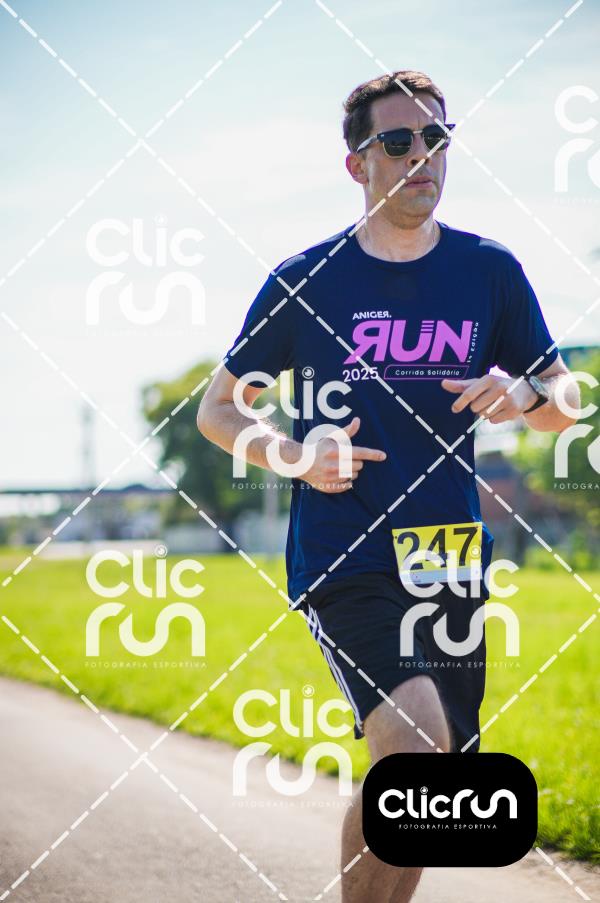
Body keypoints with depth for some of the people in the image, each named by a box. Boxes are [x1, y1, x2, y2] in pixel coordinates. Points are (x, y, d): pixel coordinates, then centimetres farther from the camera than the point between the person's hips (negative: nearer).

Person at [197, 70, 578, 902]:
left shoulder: (489, 271, 6)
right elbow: (219, 410, 9)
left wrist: (526, 393, -11)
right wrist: (292, 454, -11)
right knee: (416, 753, -25)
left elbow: (565, 404, 13)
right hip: (342, 561, -3)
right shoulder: (305, 280, 1)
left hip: (452, 565, 4)